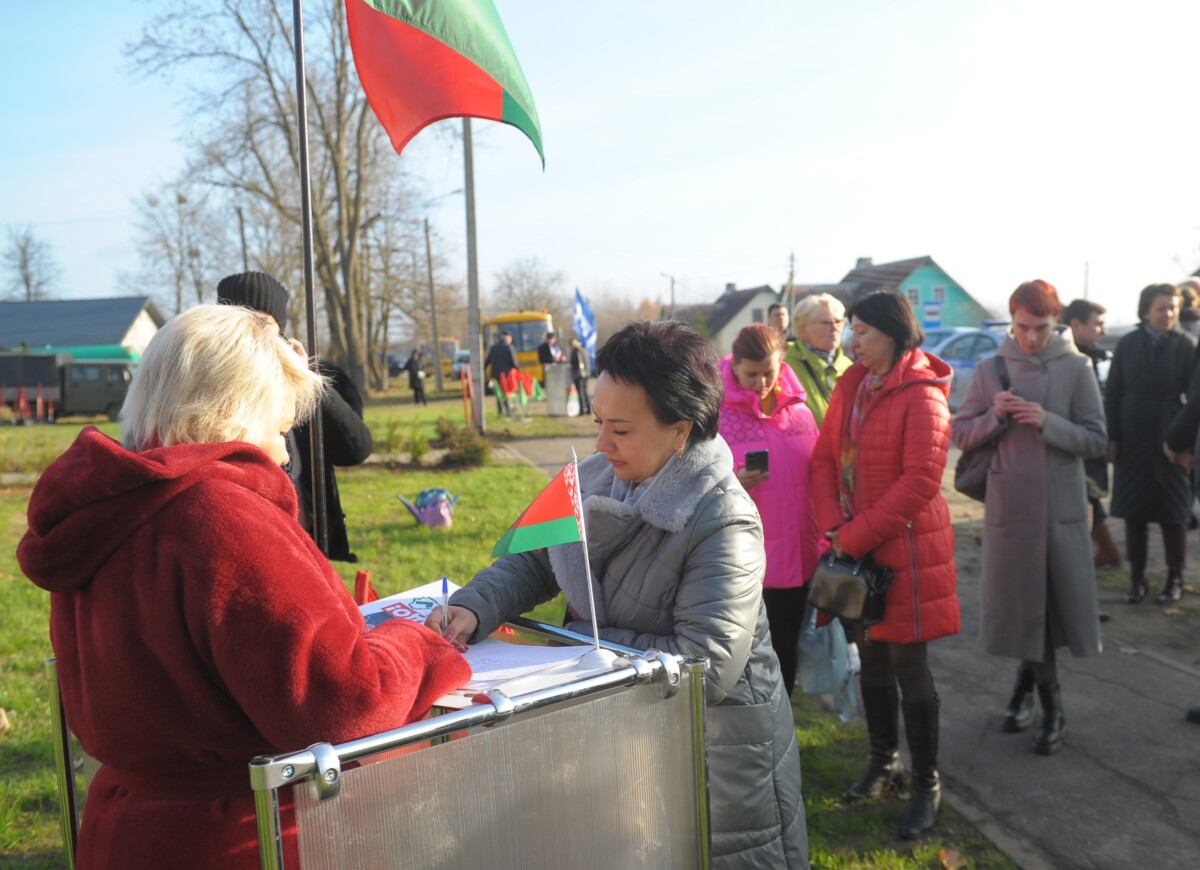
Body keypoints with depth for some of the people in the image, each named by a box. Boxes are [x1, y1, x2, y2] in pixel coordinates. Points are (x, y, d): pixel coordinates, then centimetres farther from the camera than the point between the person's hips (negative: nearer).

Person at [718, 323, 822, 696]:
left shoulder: (799, 410, 6)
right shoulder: (716, 412, -7)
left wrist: (824, 539, 12)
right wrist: (733, 483, -24)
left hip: (798, 559, 4)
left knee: (785, 657, 16)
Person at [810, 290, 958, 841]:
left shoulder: (922, 396, -14)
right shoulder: (850, 387, 7)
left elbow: (919, 482, -20)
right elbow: (825, 458, 6)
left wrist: (855, 536, -18)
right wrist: (835, 526, -8)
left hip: (906, 547, -7)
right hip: (856, 546, 7)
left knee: (909, 665, 2)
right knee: (871, 657, 17)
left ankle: (927, 785, 19)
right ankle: (883, 762, 36)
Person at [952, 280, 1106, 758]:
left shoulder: (1076, 368, -2)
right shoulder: (990, 370, 2)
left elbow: (1096, 440, -5)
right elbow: (960, 434, 4)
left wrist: (1047, 422, -19)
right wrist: (994, 416, -14)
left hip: (1062, 506, -1)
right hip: (1009, 503, 1)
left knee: (1053, 601, 5)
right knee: (1023, 602, 7)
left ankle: (1027, 683, 27)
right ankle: (1050, 705, 25)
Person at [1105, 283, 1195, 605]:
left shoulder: (1185, 345, -3)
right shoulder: (1128, 344, 2)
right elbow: (1113, 393, 3)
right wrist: (1112, 438, -1)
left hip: (1169, 440, -1)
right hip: (1133, 439, 2)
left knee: (1173, 513, 7)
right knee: (1134, 512, 6)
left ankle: (1175, 578, 20)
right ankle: (1137, 579, 16)